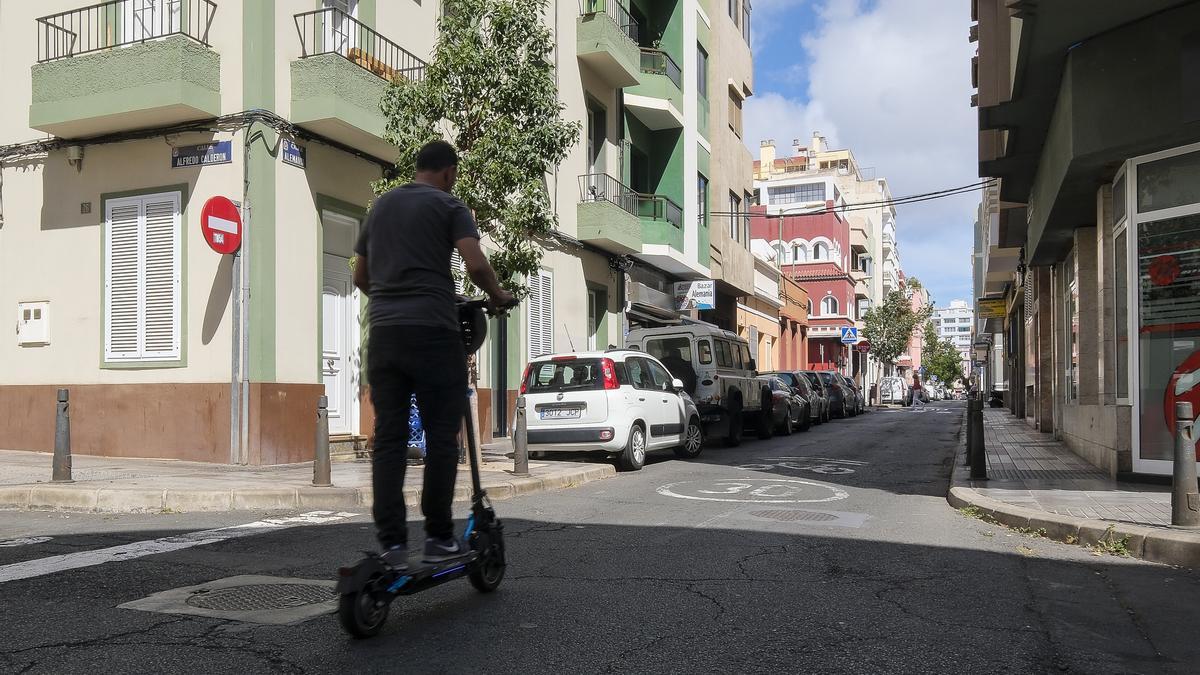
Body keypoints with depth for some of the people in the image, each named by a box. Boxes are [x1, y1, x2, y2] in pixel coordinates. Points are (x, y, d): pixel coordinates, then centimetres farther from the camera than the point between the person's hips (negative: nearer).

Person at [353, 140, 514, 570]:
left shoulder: (381, 206, 21)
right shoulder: (448, 205, 2)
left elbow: (359, 276, 25)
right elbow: (475, 264, -13)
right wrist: (497, 297, 6)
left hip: (384, 331, 6)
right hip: (432, 332, -5)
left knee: (388, 438, 5)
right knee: (440, 436, 3)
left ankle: (391, 543, 3)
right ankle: (439, 537, 8)